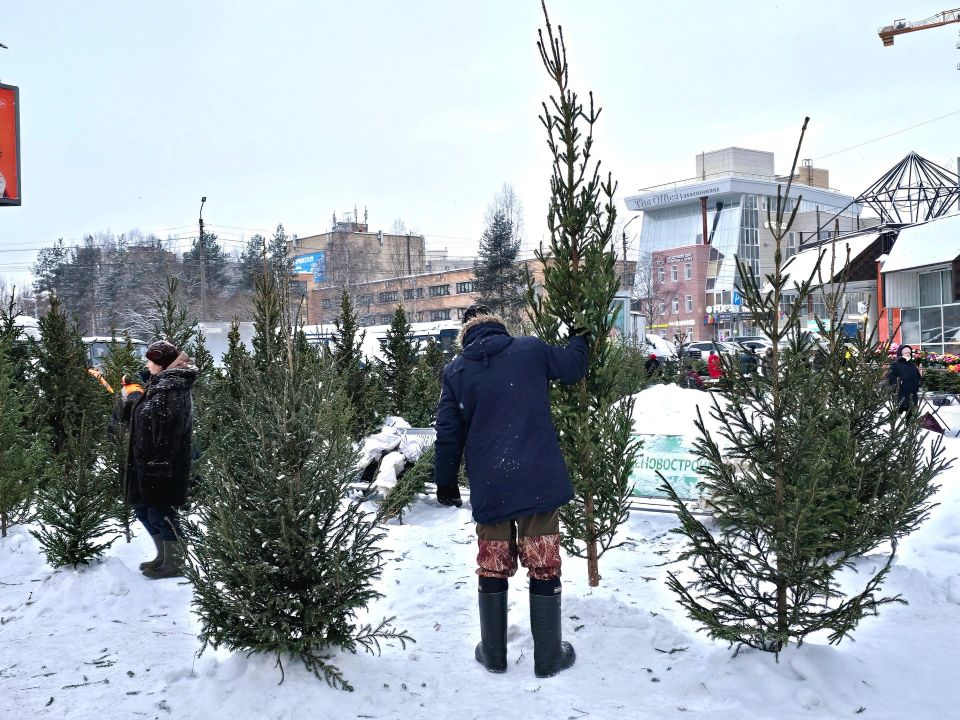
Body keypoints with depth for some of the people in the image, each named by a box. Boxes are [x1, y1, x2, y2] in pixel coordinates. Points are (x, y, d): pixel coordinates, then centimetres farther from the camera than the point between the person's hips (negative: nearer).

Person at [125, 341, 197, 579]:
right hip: (146, 462, 10)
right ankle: (163, 556, 30)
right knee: (142, 508, 17)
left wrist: (158, 464, -26)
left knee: (159, 510, -1)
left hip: (161, 463, -10)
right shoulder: (160, 383, 14)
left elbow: (169, 429, -25)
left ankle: (174, 563, 13)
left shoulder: (173, 388, -18)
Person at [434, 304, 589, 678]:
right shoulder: (531, 350, 1)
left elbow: (448, 433, 4)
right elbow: (573, 367, 16)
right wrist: (579, 337, 37)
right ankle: (548, 657, 18)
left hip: (489, 488, 1)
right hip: (539, 482, -1)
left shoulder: (455, 371, 3)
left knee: (492, 567, 15)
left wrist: (445, 482, 15)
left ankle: (493, 654, 26)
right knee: (544, 566, 8)